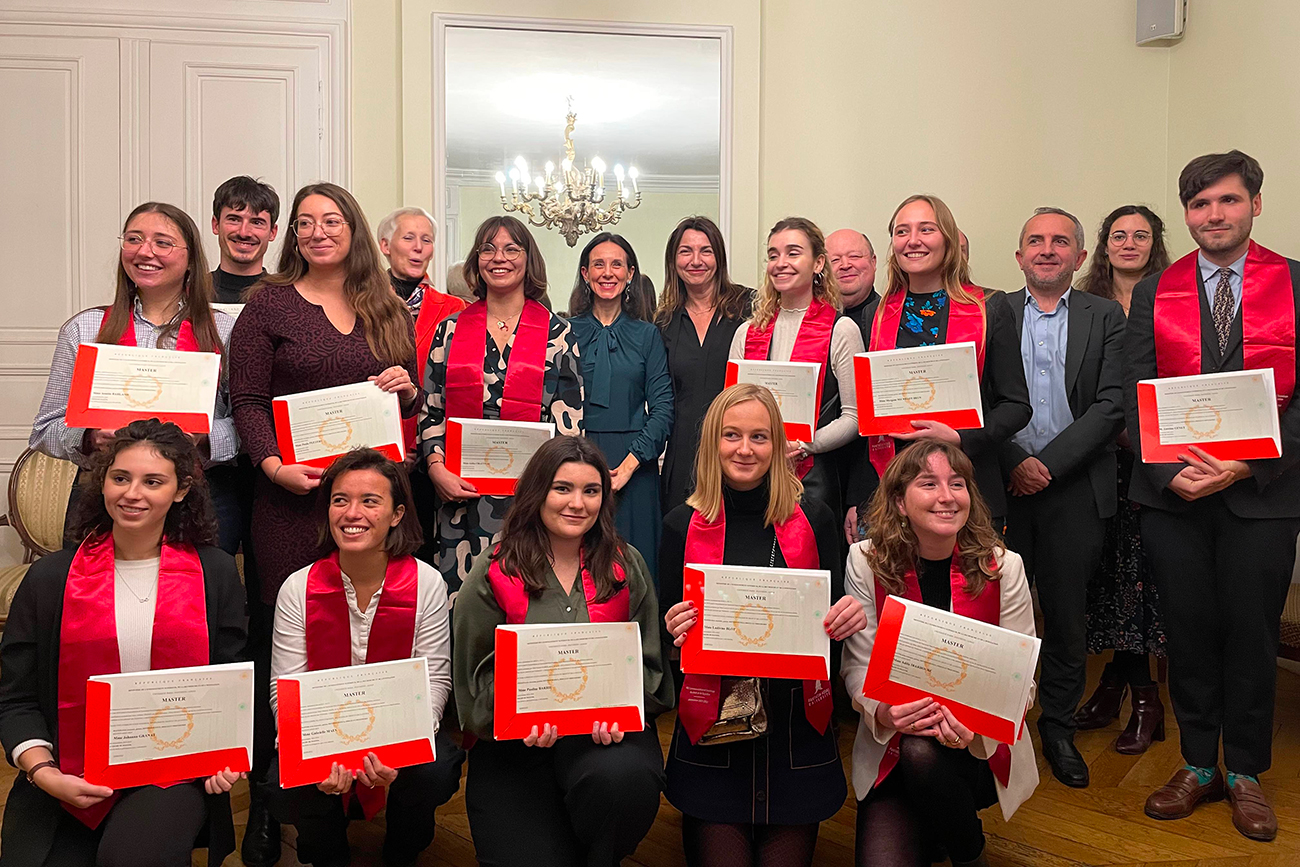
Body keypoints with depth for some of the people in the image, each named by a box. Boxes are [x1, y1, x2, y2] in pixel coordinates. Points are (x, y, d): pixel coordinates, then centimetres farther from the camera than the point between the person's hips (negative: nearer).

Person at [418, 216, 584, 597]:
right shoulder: (450, 330, 11)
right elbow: (430, 411, 10)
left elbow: (570, 422, 2)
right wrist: (438, 469, -5)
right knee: (459, 590, 3)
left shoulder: (558, 334, 6)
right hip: (459, 492, 2)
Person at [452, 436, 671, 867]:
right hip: (515, 744, 0)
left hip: (608, 733, 1)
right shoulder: (495, 572, 3)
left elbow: (646, 661, 7)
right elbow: (477, 673, 1)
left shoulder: (626, 566, 8)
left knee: (623, 778, -33)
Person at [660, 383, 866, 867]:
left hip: (796, 720, 1)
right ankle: (700, 827, 27)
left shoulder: (812, 519, 0)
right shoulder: (683, 525, -2)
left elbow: (836, 618, 6)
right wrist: (675, 629, -17)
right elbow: (669, 625, 4)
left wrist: (849, 617, -15)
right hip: (711, 722, -1)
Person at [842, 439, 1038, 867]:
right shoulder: (866, 561, -8)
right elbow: (858, 666, -6)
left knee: (924, 752, -33)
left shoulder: (1002, 567, -8)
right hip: (889, 749, 0)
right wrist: (884, 713, -27)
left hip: (983, 749, 0)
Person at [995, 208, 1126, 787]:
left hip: (1075, 489, 0)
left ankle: (1058, 727, 26)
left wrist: (1048, 463, -13)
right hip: (1001, 484, 0)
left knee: (1068, 614, 9)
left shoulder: (1106, 318, 5)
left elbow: (1111, 406, -4)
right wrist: (1014, 462, -12)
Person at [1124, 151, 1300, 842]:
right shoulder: (1154, 293, 6)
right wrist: (1169, 471, -11)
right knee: (1188, 632, 9)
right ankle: (1198, 765, 24)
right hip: (1171, 494, 1)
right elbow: (1135, 396, 2)